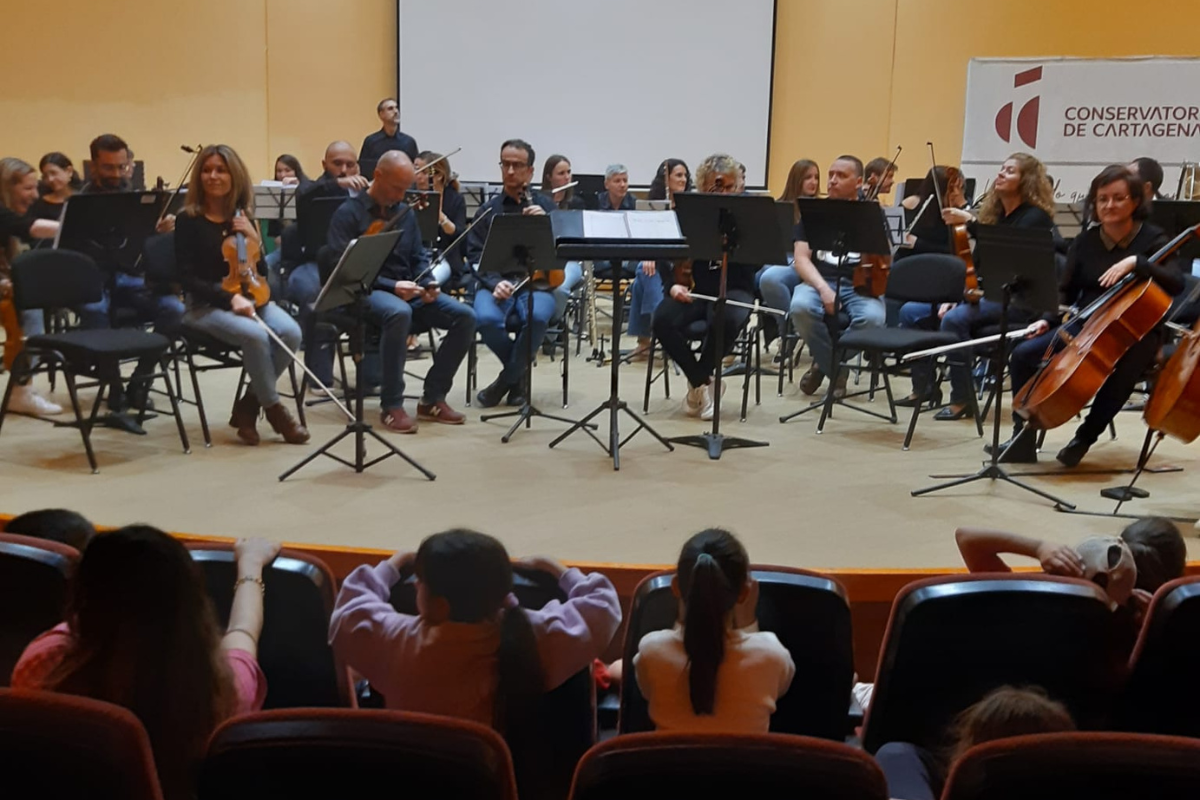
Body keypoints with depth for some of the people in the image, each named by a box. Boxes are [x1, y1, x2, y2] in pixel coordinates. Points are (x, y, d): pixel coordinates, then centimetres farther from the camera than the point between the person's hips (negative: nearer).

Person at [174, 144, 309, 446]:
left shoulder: (243, 217, 8)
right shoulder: (188, 221, -4)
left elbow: (261, 273, 5)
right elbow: (188, 278, -10)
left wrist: (254, 240, -12)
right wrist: (229, 298, -23)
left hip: (249, 298, 5)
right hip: (206, 305, -4)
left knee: (290, 332, -25)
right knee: (255, 335, -33)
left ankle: (248, 405, -8)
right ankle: (274, 408, -12)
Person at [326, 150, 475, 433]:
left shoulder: (406, 213, 15)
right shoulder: (348, 214, -5)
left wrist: (428, 284, -5)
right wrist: (392, 286, -22)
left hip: (408, 290, 7)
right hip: (368, 291, -6)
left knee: (465, 316, -15)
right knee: (399, 313, -41)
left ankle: (432, 398, -6)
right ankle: (391, 405, -28)